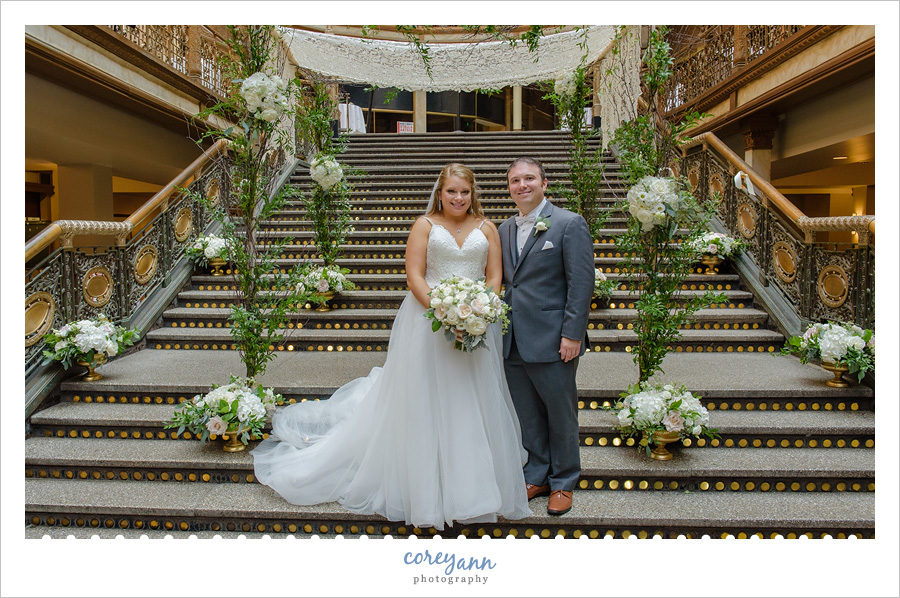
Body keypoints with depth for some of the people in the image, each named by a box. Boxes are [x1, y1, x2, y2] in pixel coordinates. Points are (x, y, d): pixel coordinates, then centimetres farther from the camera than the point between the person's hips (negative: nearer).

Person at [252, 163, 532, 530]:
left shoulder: (486, 228, 10)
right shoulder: (425, 225, 3)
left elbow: (494, 276, 5)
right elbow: (414, 275, -6)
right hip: (430, 319, -2)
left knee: (474, 404, 8)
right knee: (424, 405, 3)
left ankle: (474, 489, 25)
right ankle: (425, 490, 19)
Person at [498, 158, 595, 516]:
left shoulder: (569, 224, -6)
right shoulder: (505, 229, 13)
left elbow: (581, 282, -10)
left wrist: (572, 335, -16)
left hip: (552, 341, -5)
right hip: (513, 342, 6)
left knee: (561, 415, 10)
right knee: (527, 416, 15)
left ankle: (562, 483, 28)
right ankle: (537, 476, 34)